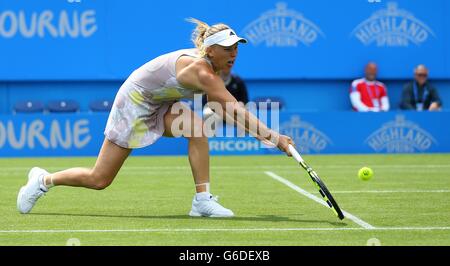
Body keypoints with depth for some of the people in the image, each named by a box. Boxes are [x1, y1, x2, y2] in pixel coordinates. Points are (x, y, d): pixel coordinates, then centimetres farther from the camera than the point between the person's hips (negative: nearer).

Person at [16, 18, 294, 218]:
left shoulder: (210, 65, -7)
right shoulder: (199, 69, -34)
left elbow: (225, 108, 0)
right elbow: (235, 111, -39)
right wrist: (274, 138, -41)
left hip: (158, 105, 8)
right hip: (133, 102, -8)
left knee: (197, 126, -22)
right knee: (99, 179, 0)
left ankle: (203, 200, -19)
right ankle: (44, 180, 24)